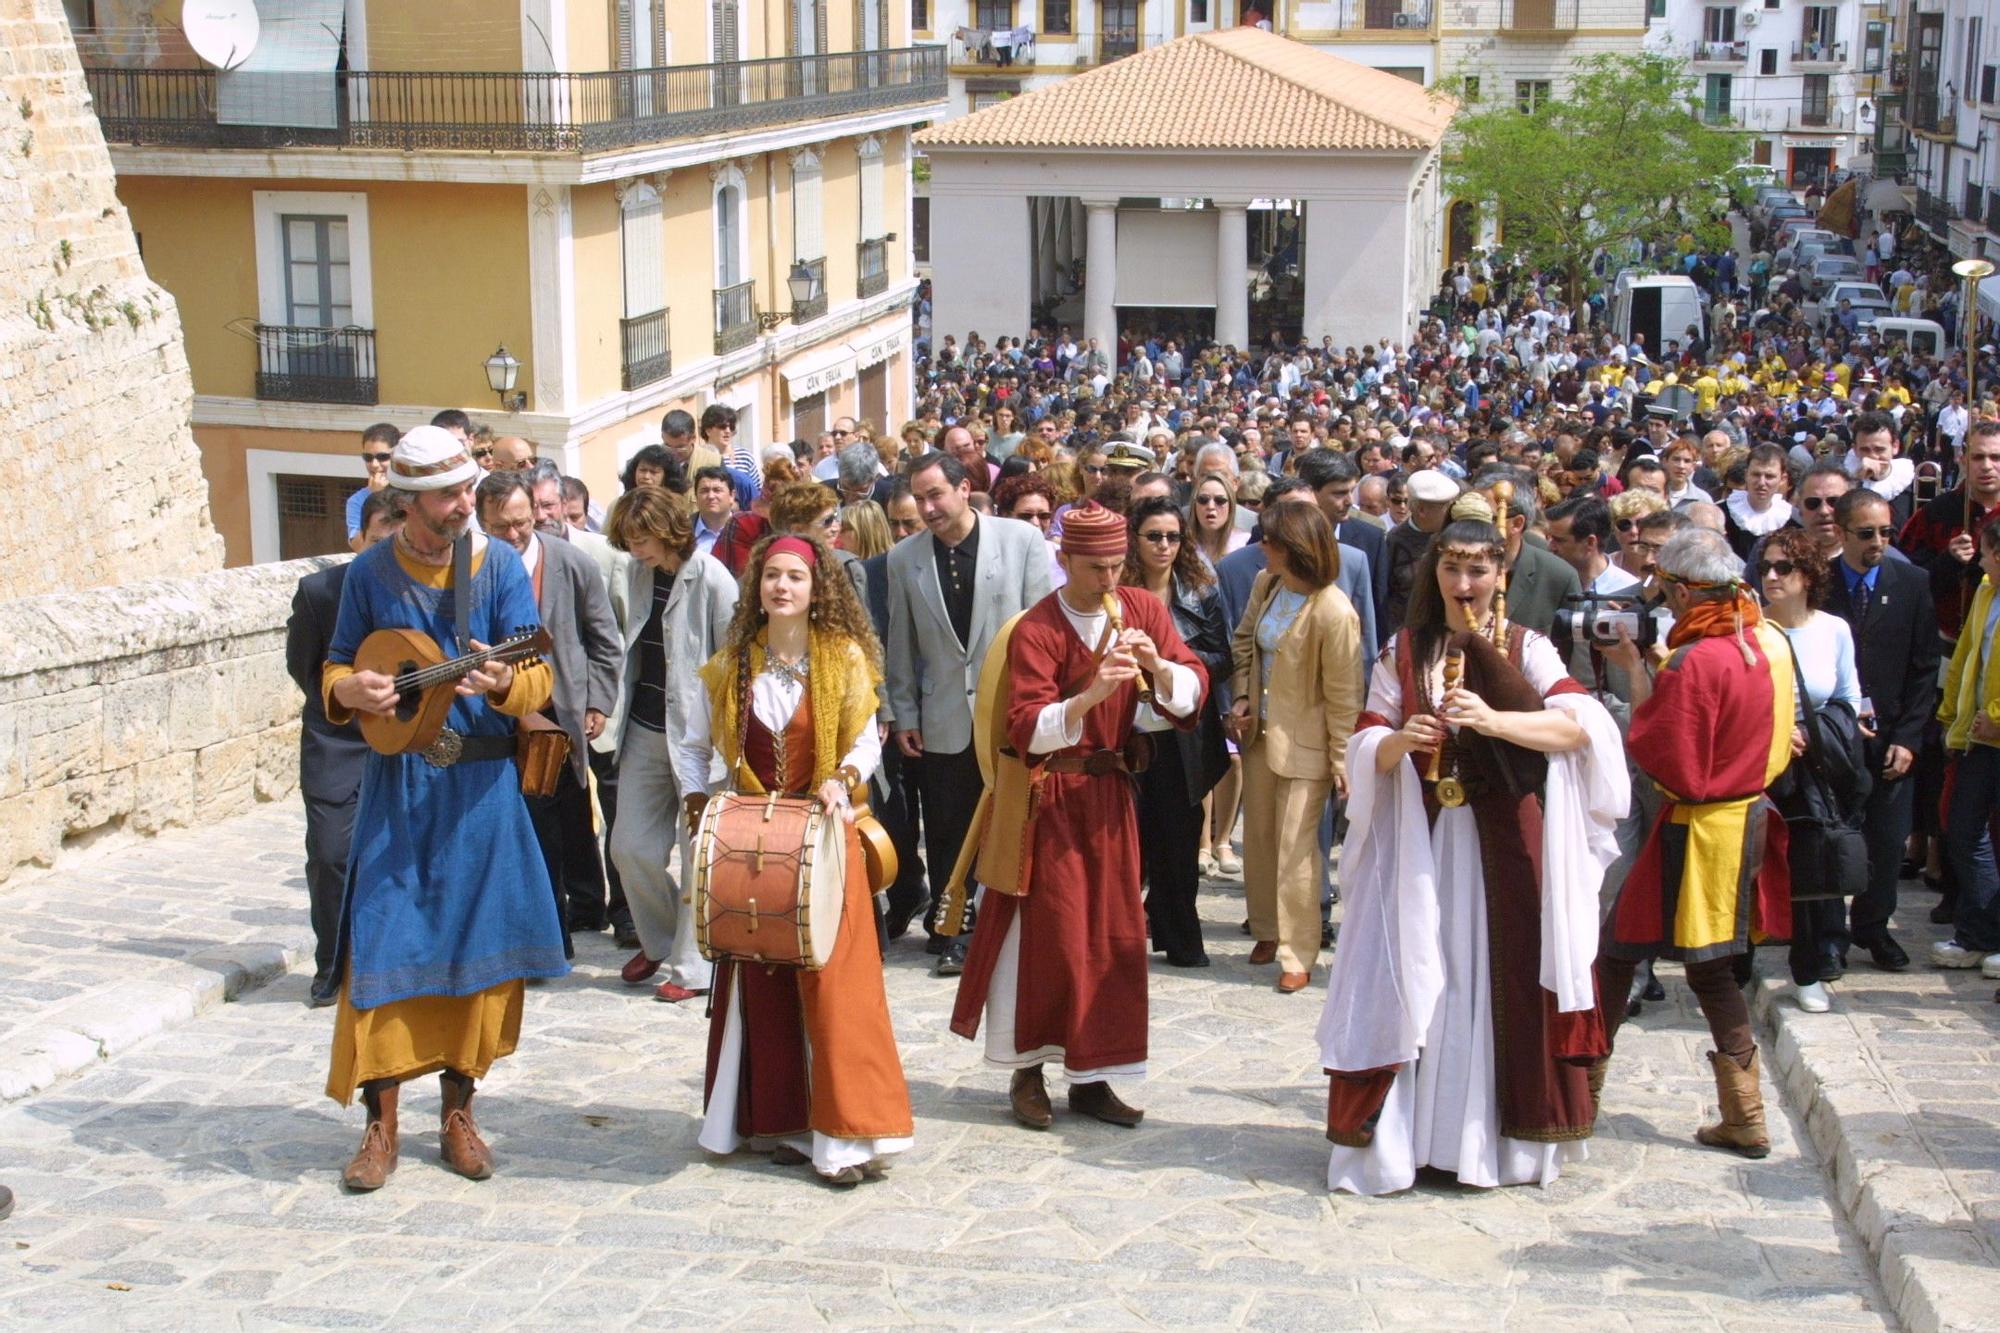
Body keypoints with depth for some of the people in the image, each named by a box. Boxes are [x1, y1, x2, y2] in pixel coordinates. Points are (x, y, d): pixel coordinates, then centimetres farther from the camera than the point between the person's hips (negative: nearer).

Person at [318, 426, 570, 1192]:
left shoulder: (499, 565, -1)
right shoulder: (370, 573, 1)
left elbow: (540, 677, -5)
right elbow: (335, 668, 9)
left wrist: (505, 682, -28)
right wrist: (349, 689, -15)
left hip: (481, 783, 0)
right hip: (395, 784, 0)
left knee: (476, 942, 4)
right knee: (382, 945, -4)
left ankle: (458, 1113, 19)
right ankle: (381, 1123, 7)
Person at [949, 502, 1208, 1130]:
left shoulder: (1142, 610, 0)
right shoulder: (1035, 631, -15)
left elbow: (1193, 689, -5)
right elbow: (1027, 729, -23)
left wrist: (1157, 665, -25)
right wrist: (1090, 694, -37)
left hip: (1110, 790, 5)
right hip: (1049, 798, -5)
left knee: (1115, 934, 7)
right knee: (1047, 933, -2)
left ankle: (1091, 1076, 17)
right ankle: (1027, 1074, 12)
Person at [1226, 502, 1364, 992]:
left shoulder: (1334, 613, -25)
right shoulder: (1266, 583, -3)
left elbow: (1344, 693, -18)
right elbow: (1243, 640, 14)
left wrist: (1342, 758, -13)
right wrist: (1241, 696, 3)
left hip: (1304, 743, -7)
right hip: (1260, 731, 7)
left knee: (1295, 849, -3)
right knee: (1258, 836, 17)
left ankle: (1297, 955, 9)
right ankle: (1269, 930, 35)